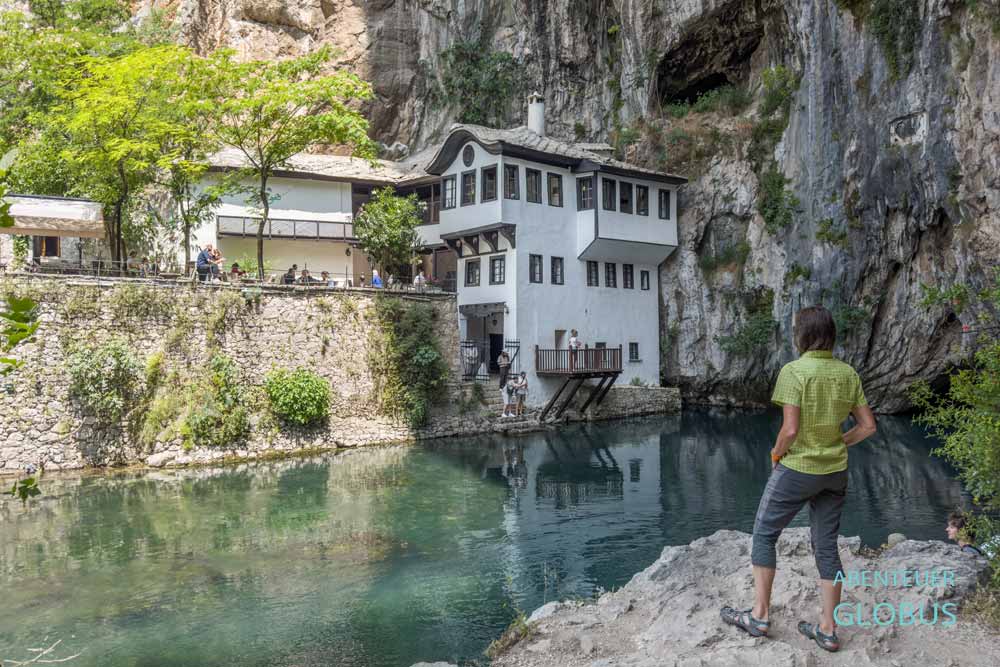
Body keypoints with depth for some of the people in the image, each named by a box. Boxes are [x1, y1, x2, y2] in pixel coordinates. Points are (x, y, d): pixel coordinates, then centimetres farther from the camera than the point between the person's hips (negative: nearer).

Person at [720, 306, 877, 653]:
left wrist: (776, 453, -5)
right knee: (826, 546, 14)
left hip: (796, 470, -6)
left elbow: (790, 429, -23)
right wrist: (838, 444, 13)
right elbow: (868, 425, 3)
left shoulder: (794, 371, -18)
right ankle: (828, 629, 20)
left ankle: (759, 615, 15)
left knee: (764, 535, 11)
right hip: (835, 472, 6)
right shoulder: (848, 374, 0)